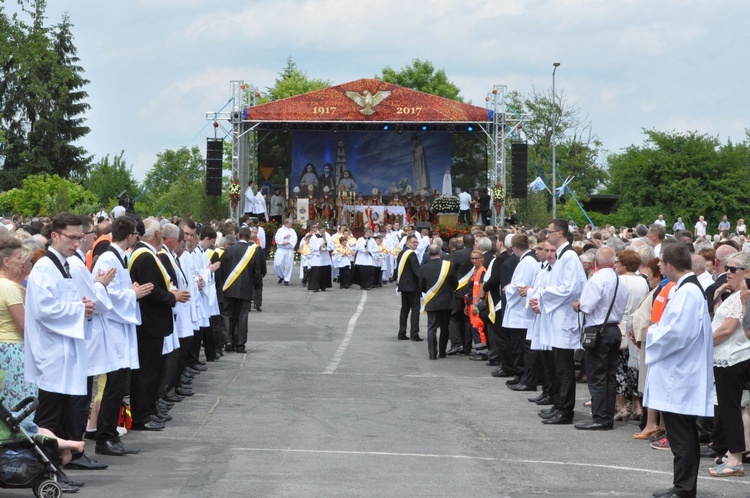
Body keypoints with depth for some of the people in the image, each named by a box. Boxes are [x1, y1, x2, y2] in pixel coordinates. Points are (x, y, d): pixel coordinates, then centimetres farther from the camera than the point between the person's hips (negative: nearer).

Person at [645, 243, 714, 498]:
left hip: (679, 377, -10)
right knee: (685, 436, 16)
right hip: (681, 373, 10)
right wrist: (658, 330, 10)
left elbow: (676, 333, -25)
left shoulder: (687, 292, -20)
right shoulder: (689, 288, 13)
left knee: (681, 438, -4)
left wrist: (653, 333, -9)